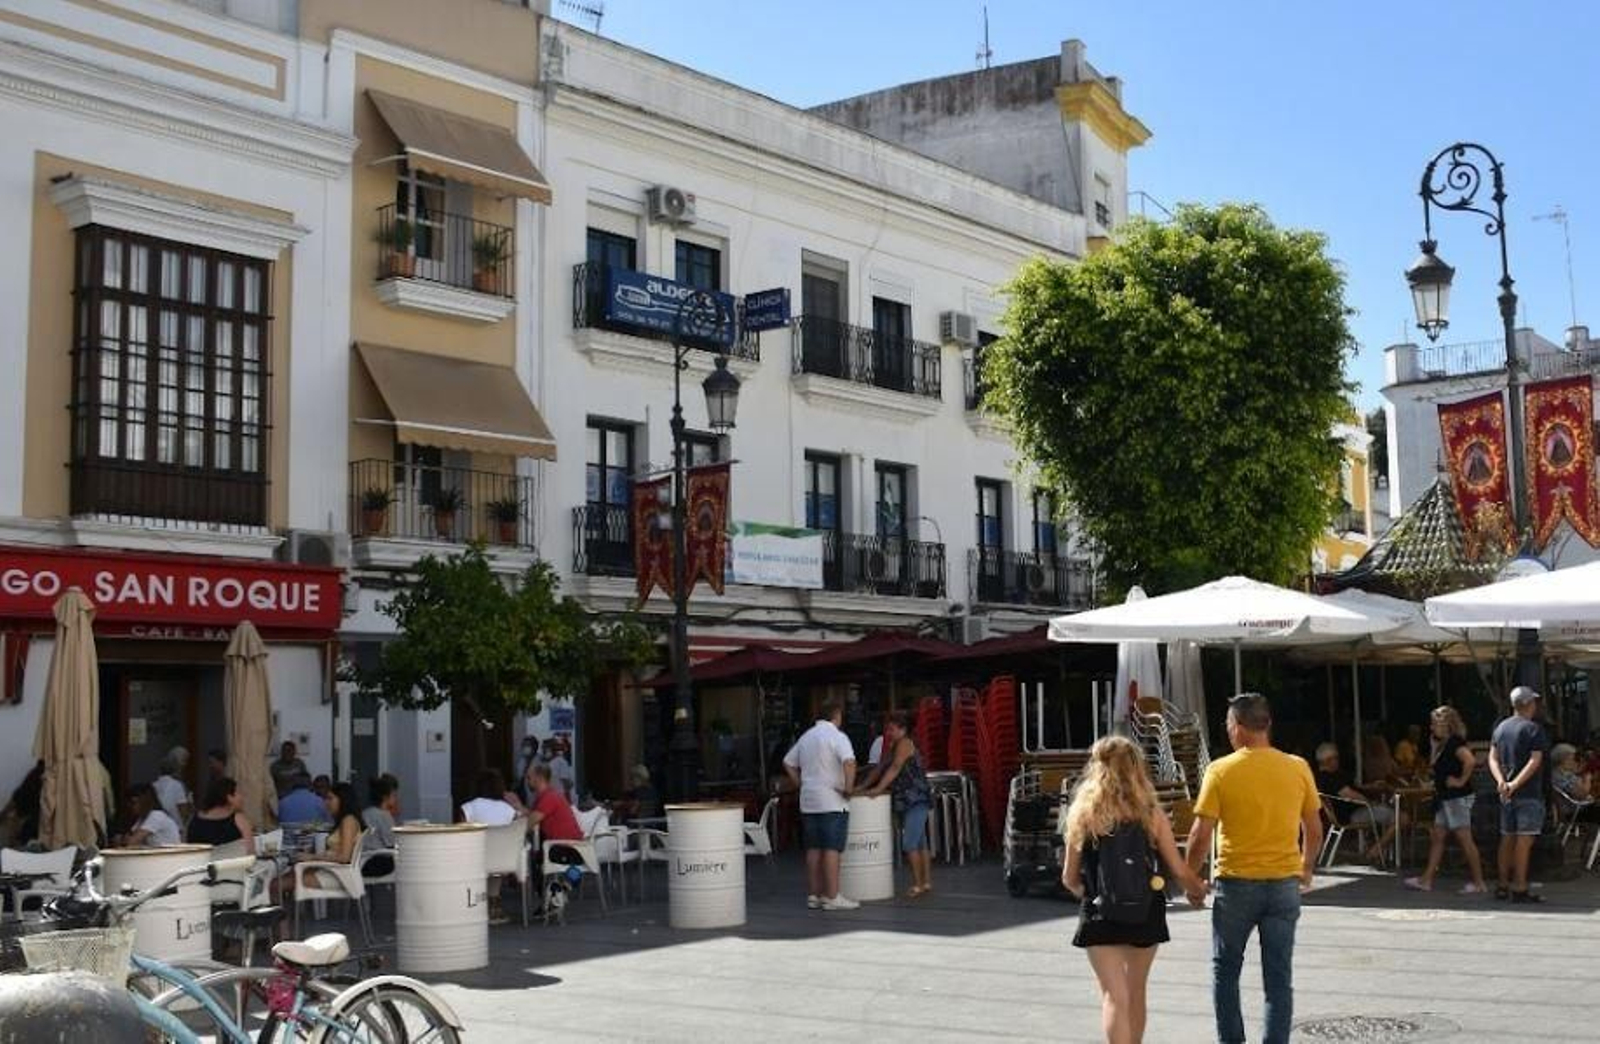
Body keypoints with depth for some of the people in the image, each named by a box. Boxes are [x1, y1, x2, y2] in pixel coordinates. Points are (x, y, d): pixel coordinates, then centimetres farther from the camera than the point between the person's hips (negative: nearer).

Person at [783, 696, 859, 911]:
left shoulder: (806, 736, 13)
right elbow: (849, 762, -26)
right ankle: (832, 897, -5)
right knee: (831, 850, -5)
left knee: (813, 850, 10)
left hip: (808, 802, 7)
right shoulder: (837, 737, -10)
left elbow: (788, 763, 19)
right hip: (832, 802, -7)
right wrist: (849, 787, -16)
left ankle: (813, 895, 13)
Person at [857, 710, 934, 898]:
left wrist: (878, 789, -27)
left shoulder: (905, 743, -10)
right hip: (904, 802, 10)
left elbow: (895, 768, -21)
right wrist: (863, 787, 6)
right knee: (920, 844, 12)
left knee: (909, 843, -13)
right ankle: (926, 882, 16)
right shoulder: (893, 747, 18)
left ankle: (918, 885, -10)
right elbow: (880, 769, 17)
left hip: (916, 800, -10)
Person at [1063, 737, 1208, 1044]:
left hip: (1100, 916, -2)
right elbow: (1179, 870, -3)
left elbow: (1070, 878, -2)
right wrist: (1197, 891, 19)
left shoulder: (1083, 815, -7)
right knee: (1136, 992, 20)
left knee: (1114, 996, -1)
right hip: (1145, 915, 2)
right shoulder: (1151, 815, -6)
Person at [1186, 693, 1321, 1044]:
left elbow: (1201, 835, -11)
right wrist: (1307, 868, 25)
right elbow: (1314, 830, 8)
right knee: (1279, 977, 8)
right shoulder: (1298, 768, -1)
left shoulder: (1221, 770, -10)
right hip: (1284, 883, 2)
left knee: (1225, 972, 15)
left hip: (1235, 883, -2)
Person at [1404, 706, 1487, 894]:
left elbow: (1470, 760, -31)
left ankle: (1478, 883, 1)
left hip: (1458, 798, -10)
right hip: (1445, 799, 10)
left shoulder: (1455, 742, -16)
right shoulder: (1443, 744, 14)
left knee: (1465, 839, -5)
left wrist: (1461, 781, -21)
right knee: (1438, 838, 10)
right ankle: (1426, 880, 13)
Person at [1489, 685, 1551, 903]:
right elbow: (1535, 761, -18)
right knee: (1524, 840, -7)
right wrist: (1515, 784, -21)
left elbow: (1493, 758, 6)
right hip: (1529, 794, -7)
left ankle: (1503, 885, 15)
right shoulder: (1534, 729, -9)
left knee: (1507, 838, 11)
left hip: (1506, 794, 7)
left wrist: (1501, 781, -7)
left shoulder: (1500, 728, 12)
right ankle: (1519, 889, -9)